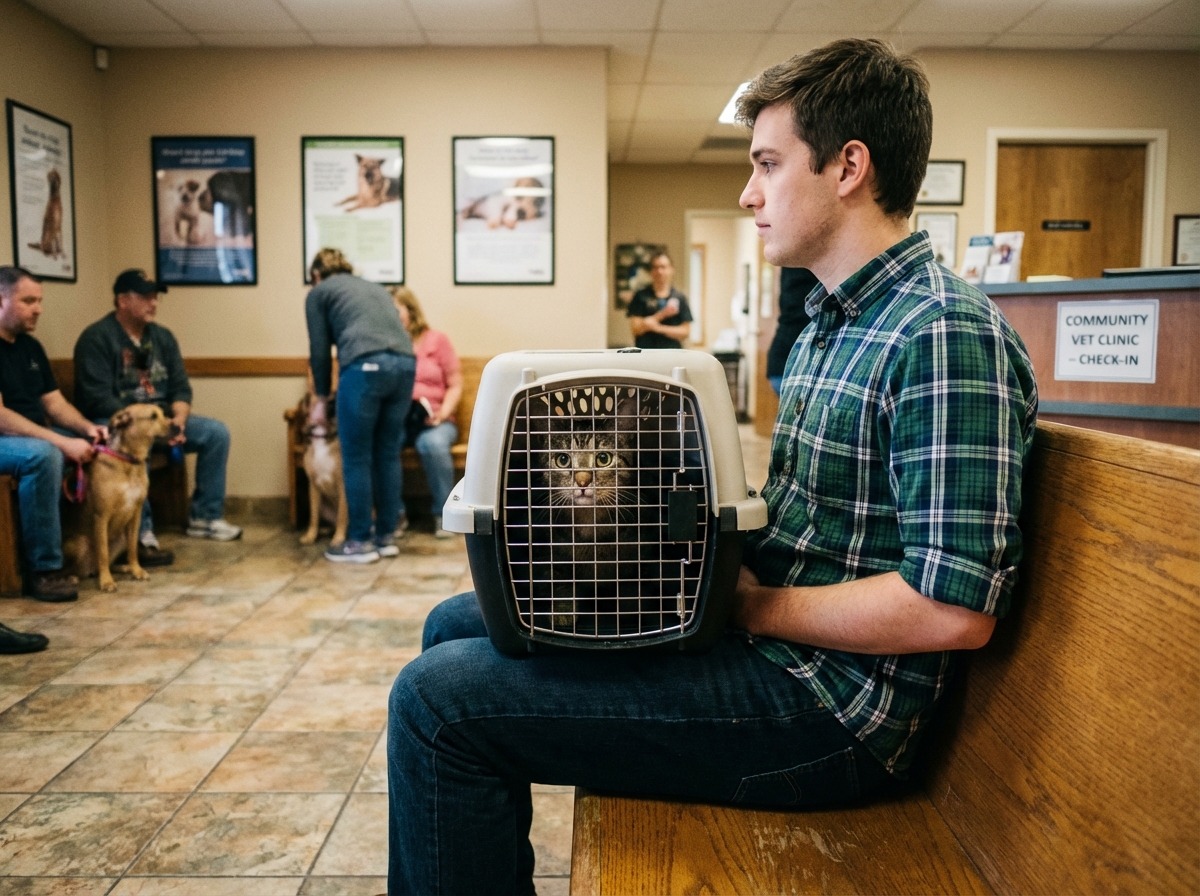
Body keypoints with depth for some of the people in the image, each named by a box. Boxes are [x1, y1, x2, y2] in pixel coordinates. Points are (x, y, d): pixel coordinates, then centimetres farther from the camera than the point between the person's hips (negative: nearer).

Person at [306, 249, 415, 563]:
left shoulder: (319, 292, 18)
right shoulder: (375, 287, 33)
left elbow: (320, 350, 13)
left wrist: (321, 397, 24)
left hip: (365, 365, -5)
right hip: (405, 362, 6)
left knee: (356, 457, 4)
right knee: (388, 454, 13)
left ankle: (361, 541, 9)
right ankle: (386, 536, 18)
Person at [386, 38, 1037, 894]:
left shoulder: (946, 337, -19)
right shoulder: (830, 321, 14)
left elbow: (954, 611, -25)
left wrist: (751, 605, -16)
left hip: (829, 710, -10)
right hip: (764, 634, 10)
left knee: (439, 698, -17)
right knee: (460, 624, 15)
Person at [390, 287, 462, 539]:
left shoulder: (437, 340, 11)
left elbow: (455, 386, 7)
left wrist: (442, 414, -10)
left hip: (432, 421, -1)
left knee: (433, 444, -36)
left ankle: (442, 514, -15)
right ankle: (396, 513, -15)